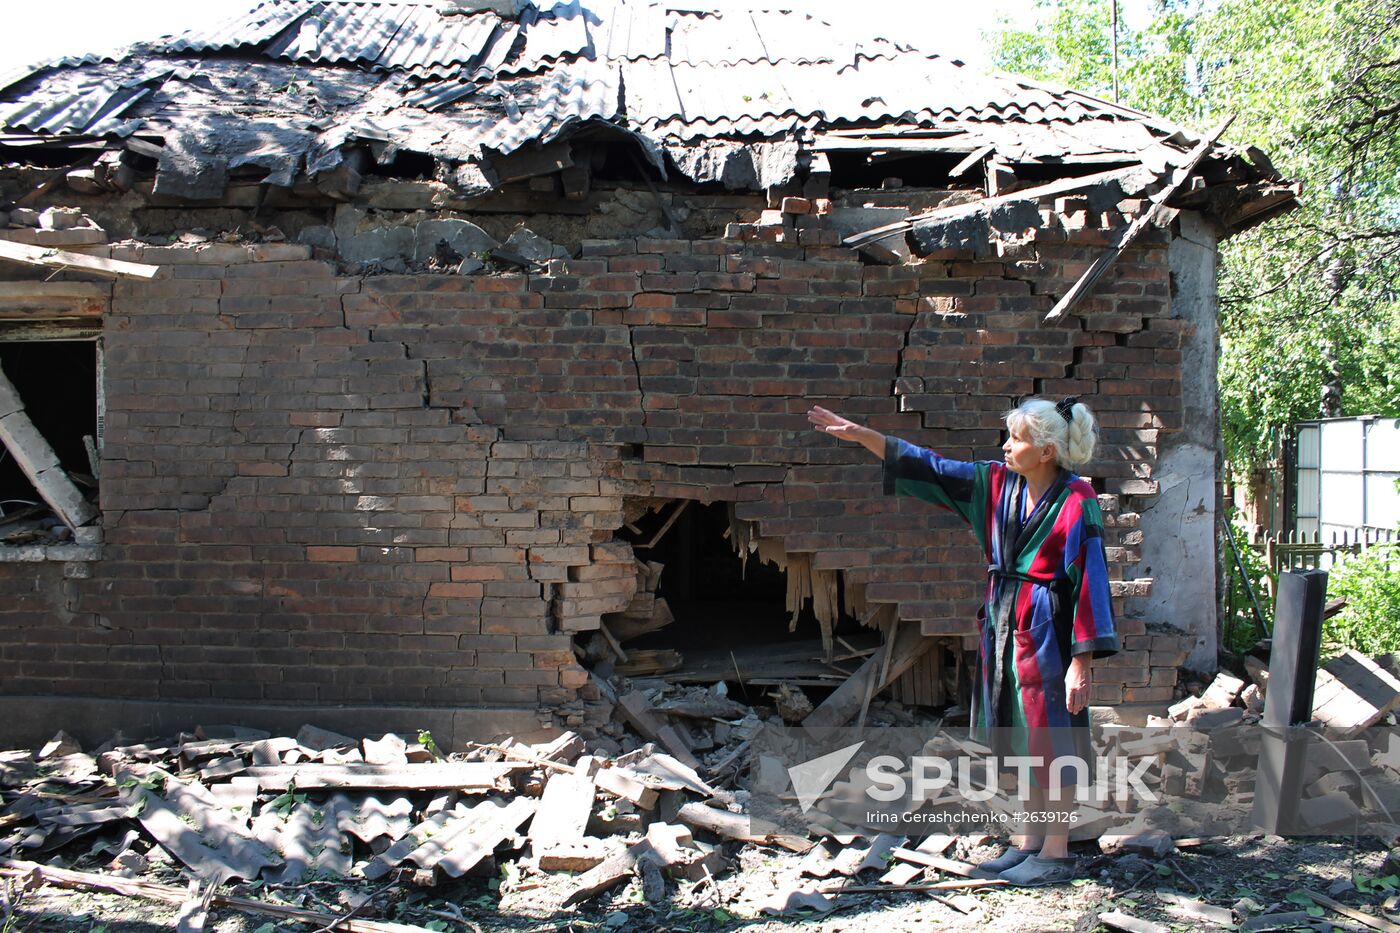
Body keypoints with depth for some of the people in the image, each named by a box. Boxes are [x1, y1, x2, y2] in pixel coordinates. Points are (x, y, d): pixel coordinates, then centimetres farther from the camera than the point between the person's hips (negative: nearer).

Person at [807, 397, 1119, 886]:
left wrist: (1082, 659, -17)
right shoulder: (998, 484, 5)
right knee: (1024, 738, 14)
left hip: (1047, 631, -7)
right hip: (1003, 626, 7)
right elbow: (930, 469, 7)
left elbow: (1091, 579, -14)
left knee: (1050, 736, 1)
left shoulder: (1076, 502, -13)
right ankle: (1030, 841, 26)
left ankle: (1056, 853, 13)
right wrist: (861, 434, 2)